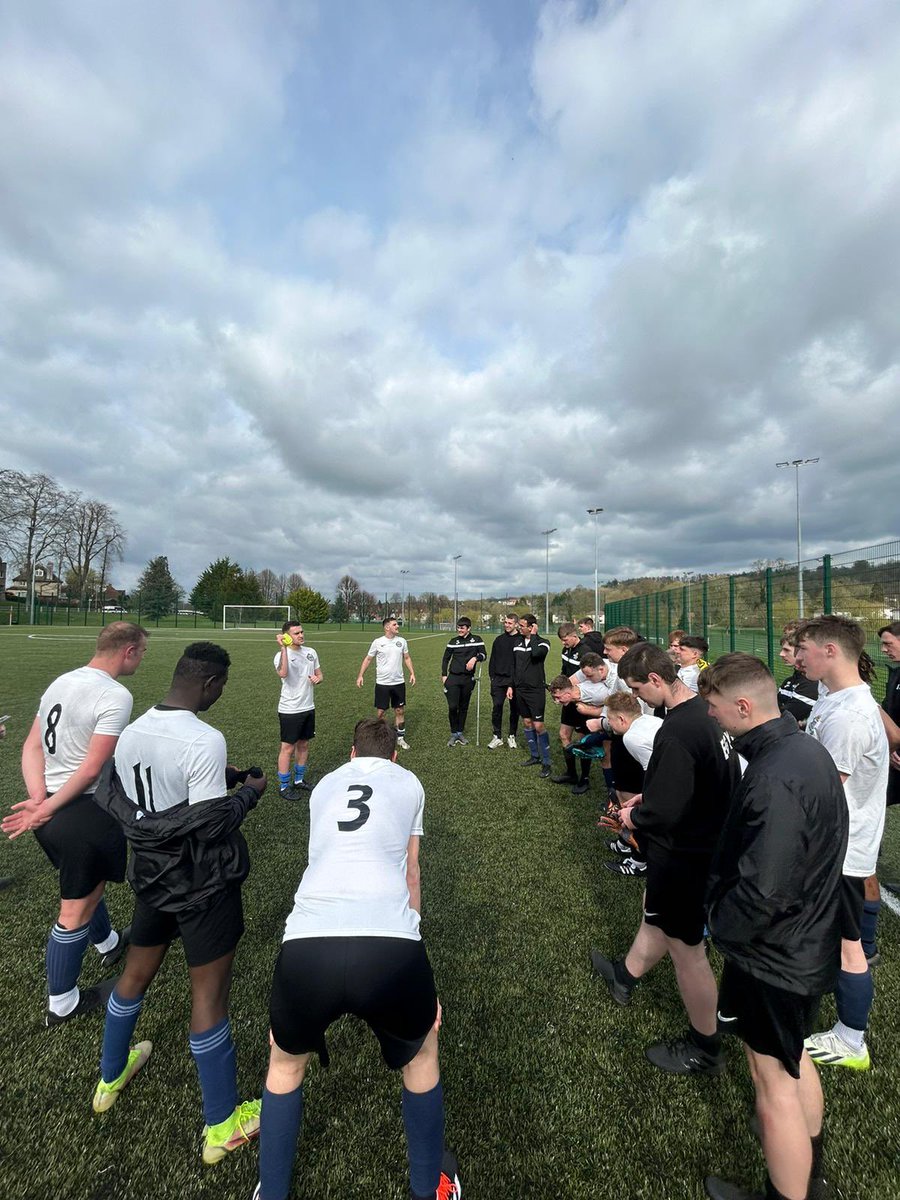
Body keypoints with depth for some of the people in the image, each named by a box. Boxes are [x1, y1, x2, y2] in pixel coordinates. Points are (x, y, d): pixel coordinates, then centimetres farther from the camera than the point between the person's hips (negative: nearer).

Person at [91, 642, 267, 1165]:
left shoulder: (133, 732, -6)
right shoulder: (205, 740, -29)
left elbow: (112, 798, 6)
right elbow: (212, 825, -26)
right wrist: (250, 791, -9)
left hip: (152, 876, 7)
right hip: (203, 885, -7)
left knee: (137, 971, 30)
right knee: (209, 994, 10)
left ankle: (111, 1077, 55)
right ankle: (222, 1125, 31)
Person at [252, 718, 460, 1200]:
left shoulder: (324, 786, 24)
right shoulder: (408, 783, 18)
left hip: (305, 947, 2)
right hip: (391, 948, -1)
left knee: (285, 1063, 37)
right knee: (421, 1053, 34)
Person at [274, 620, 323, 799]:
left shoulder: (311, 652, 5)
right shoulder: (282, 655, -15)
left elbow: (319, 674, 15)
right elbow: (282, 673, -37)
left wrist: (317, 678, -8)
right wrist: (284, 648, -36)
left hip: (308, 707, 6)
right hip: (290, 710, -6)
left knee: (304, 744, 17)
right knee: (288, 747, 4)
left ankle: (299, 780, 34)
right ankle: (284, 787, 19)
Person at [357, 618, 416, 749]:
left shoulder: (402, 641, 2)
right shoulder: (378, 642, -7)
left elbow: (407, 658, 12)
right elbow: (368, 659, 1)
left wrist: (412, 673, 3)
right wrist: (360, 676, -5)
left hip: (399, 683, 3)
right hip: (382, 683, -3)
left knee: (400, 711, 8)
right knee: (380, 712, 5)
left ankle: (400, 738, 22)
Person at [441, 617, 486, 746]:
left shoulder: (476, 640, 2)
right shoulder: (453, 641, 6)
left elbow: (484, 654, -3)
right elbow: (446, 658, 12)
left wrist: (475, 658, -23)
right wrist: (444, 675, 5)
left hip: (468, 679, 0)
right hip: (453, 678, 0)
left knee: (464, 707, 10)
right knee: (452, 707, -8)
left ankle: (460, 733, 24)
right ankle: (454, 734, 9)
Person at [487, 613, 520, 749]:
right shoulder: (499, 639, 9)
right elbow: (492, 659, 13)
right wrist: (492, 676, 5)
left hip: (514, 680, -3)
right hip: (498, 679, 3)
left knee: (514, 709, 9)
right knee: (496, 707, -1)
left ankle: (512, 736, 24)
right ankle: (497, 737, 11)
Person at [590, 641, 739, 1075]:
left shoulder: (676, 732, -33)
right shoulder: (703, 710, -4)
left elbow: (667, 811, -31)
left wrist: (635, 818, -11)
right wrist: (648, 798, 7)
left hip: (682, 853, -9)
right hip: (703, 839, 10)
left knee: (685, 948, 13)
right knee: (654, 910, 29)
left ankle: (704, 1048, 38)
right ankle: (626, 976, 53)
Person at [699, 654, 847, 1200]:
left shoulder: (776, 779, -33)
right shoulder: (805, 747, -3)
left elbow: (763, 889, -32)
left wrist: (722, 929, -14)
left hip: (775, 955, -10)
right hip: (807, 942, 10)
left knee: (774, 1080, 13)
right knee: (794, 1060, 30)